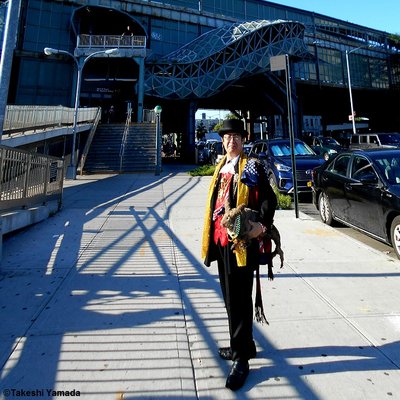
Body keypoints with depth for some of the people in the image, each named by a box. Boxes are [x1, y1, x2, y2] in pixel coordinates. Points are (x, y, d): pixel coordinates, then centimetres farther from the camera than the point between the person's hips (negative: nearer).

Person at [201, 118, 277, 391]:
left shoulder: (252, 166, -5)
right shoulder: (221, 167, 16)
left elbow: (269, 199, -11)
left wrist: (262, 225, -27)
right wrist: (212, 235, 13)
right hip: (221, 239, 8)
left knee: (239, 299, 0)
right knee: (230, 297, 17)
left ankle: (241, 359, 17)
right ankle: (241, 346, 36)